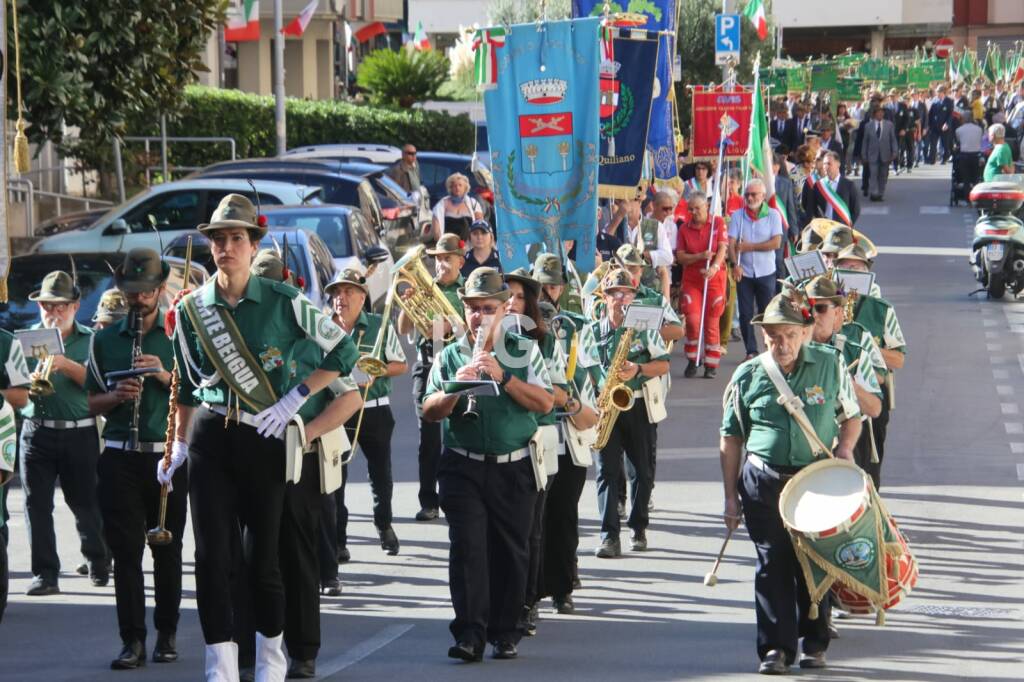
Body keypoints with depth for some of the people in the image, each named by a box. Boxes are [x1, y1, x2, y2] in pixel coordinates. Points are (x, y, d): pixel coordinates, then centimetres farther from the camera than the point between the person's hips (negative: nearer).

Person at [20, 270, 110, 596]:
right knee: (37, 504, -3)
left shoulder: (90, 340, 5)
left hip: (80, 432, -1)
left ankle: (98, 560, 29)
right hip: (38, 431, 1)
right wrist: (31, 384, -20)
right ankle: (45, 574, 1)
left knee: (85, 501, 7)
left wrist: (67, 365, -23)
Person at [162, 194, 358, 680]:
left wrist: (296, 396, -7)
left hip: (264, 439, -2)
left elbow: (343, 351, 0)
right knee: (212, 555, -4)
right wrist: (179, 446, 15)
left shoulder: (282, 302, -6)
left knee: (262, 556, 2)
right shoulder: (192, 309, 3)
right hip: (211, 440, 2)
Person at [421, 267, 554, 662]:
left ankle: (505, 633, 12)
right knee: (467, 545, -11)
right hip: (463, 467, 0)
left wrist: (503, 378, -14)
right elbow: (429, 411, 4)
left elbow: (545, 403, -4)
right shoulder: (450, 356, 9)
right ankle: (470, 633, -15)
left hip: (514, 469, 0)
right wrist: (456, 388, -15)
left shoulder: (525, 351, 7)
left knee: (509, 551, 3)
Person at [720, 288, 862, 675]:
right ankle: (775, 648, 2)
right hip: (764, 481, 0)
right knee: (772, 566, -2)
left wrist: (844, 447, -8)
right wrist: (731, 495, 4)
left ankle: (815, 643, 17)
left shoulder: (831, 365, 2)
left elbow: (852, 417, 14)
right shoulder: (748, 376, 2)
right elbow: (731, 439, 8)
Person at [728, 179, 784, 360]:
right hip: (744, 272, 2)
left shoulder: (773, 216, 0)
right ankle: (750, 351, 9)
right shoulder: (737, 216, 3)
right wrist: (736, 264, -19)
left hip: (766, 272, -1)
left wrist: (750, 247, -11)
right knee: (745, 314, 1)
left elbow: (776, 243, -10)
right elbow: (731, 243, -4)